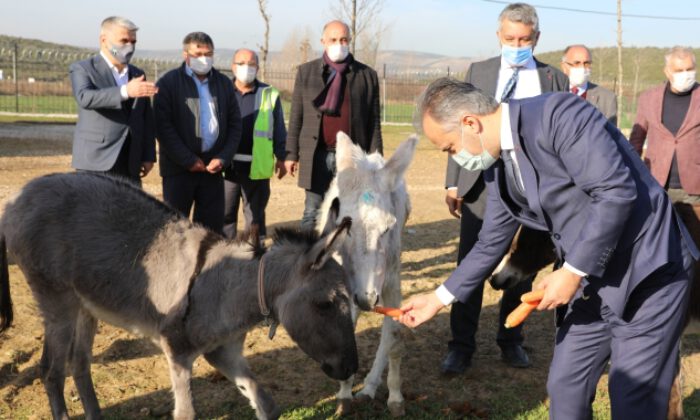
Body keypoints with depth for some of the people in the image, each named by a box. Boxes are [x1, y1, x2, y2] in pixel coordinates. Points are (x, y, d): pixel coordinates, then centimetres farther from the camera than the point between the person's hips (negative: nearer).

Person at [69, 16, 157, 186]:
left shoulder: (137, 74, 16)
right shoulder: (82, 69, -1)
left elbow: (147, 120, 19)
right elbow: (85, 97, -23)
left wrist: (148, 156, 10)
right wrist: (126, 91, -37)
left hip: (130, 165, 6)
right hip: (96, 162, -5)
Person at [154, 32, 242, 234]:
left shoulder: (223, 83, 10)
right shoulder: (169, 82, -2)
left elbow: (235, 124, 9)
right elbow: (163, 126, -8)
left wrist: (223, 158, -4)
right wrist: (189, 160, -13)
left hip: (213, 166, 4)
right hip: (179, 167, -3)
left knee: (212, 225, 5)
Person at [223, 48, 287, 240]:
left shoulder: (269, 94, 3)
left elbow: (278, 130, 7)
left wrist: (281, 158, 3)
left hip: (256, 166, -1)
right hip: (226, 165, 1)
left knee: (255, 215, 10)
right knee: (224, 213, 8)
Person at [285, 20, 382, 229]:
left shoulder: (367, 75, 4)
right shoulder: (306, 71, 6)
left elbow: (374, 122, 4)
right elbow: (296, 117, 6)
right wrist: (291, 153, 2)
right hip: (316, 155, 0)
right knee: (312, 212, 5)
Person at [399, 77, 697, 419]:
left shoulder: (558, 114, -21)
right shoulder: (497, 167, 5)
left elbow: (617, 191, -26)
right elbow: (491, 243, 15)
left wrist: (572, 272, -21)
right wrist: (440, 298, 16)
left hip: (648, 273, -8)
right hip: (591, 282, 8)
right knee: (564, 389, 12)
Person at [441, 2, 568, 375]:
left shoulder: (553, 79, 4)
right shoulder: (478, 72, 7)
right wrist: (453, 182, 0)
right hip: (481, 182, 0)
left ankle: (511, 341, 25)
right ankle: (461, 346, 11)